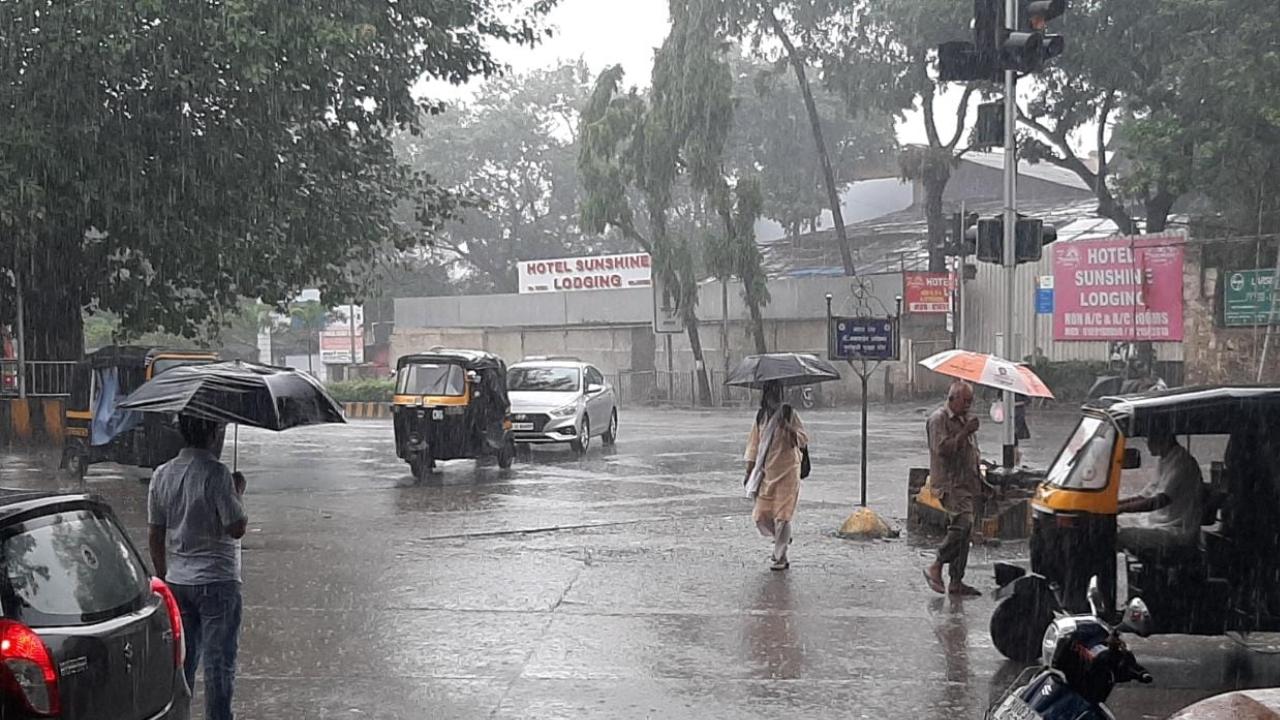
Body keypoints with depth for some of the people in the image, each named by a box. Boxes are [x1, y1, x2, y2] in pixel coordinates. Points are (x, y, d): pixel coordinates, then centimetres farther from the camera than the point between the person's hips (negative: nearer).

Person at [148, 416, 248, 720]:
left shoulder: (162, 475, 3)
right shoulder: (216, 473, -17)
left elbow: (156, 534, 8)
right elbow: (236, 528, -17)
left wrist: (163, 577, 18)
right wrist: (237, 493, -1)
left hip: (177, 581, 6)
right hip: (217, 580, -6)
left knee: (181, 659, 14)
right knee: (219, 663, 1)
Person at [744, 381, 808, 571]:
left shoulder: (788, 413, -3)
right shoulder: (761, 416, 9)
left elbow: (804, 439, -8)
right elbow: (754, 444, 15)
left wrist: (788, 428, -25)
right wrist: (749, 472, 13)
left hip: (787, 472, -4)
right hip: (766, 472, 4)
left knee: (782, 515, -6)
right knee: (761, 516, 2)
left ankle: (781, 557, 4)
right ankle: (782, 539, 30)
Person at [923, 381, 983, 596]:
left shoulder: (966, 419, 20)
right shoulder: (939, 419, -7)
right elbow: (942, 448, -19)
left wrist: (978, 479, 22)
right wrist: (965, 432, -20)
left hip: (967, 483, 9)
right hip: (949, 483, -9)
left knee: (963, 531, 6)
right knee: (962, 524, -23)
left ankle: (956, 582, 9)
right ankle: (935, 567, -12)